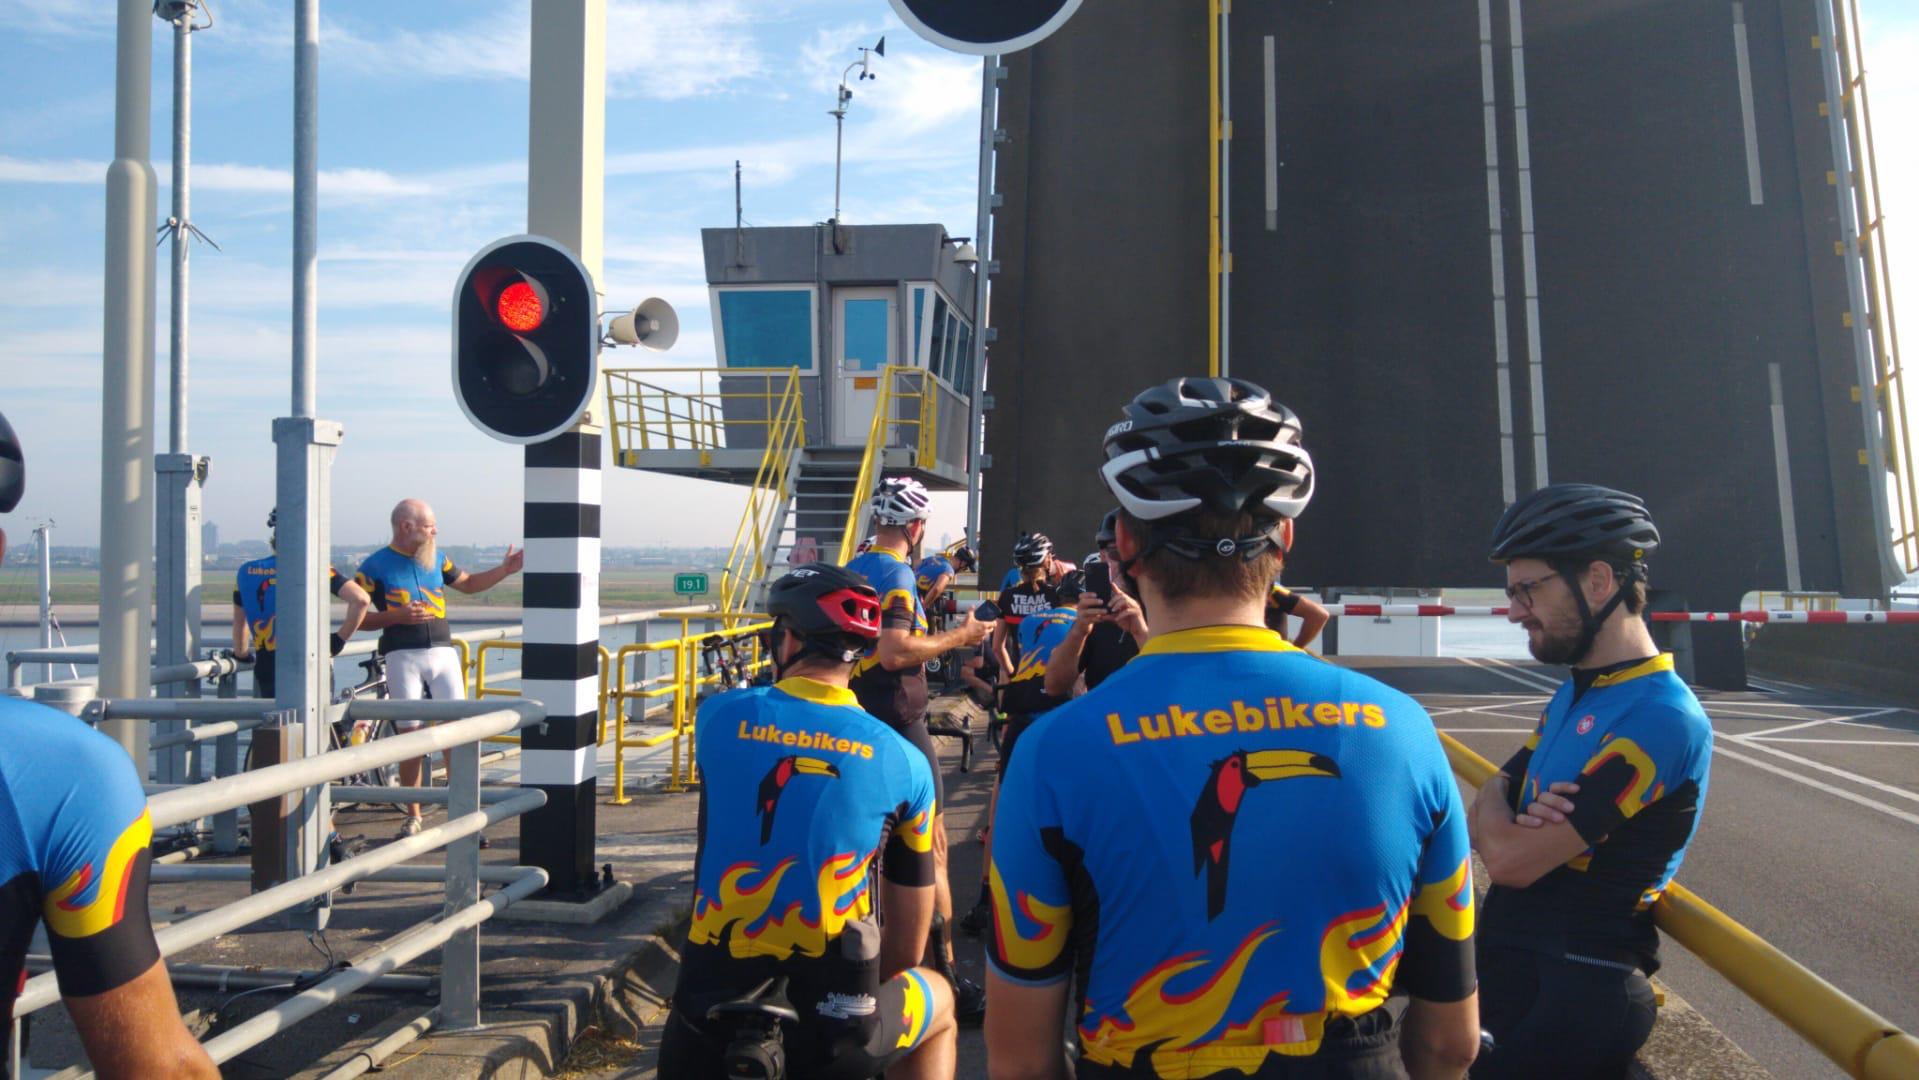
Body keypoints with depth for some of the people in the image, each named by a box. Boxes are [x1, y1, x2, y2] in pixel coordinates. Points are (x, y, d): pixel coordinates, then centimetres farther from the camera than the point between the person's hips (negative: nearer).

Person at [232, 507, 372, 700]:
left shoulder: (246, 572, 3)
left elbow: (240, 623, 15)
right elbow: (361, 599, -19)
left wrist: (241, 655, 32)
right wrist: (340, 639, -6)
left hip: (266, 671, 3)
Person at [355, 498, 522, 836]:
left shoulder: (437, 558, 13)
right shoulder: (376, 565, 0)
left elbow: (468, 584, 26)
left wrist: (504, 570, 14)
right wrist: (397, 616, -16)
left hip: (443, 652, 4)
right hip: (403, 656, -4)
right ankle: (413, 815, 12)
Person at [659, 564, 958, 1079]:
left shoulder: (720, 716, -4)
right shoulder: (903, 760, -4)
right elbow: (906, 949, 4)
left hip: (706, 1026, 1)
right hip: (835, 1036, -1)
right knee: (939, 997, 31)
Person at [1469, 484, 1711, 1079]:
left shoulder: (1662, 719, -19)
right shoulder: (1573, 695, 12)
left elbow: (1510, 860, -23)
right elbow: (1490, 799, 8)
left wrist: (1512, 821, -1)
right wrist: (1526, 821, -14)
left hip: (1579, 991, -8)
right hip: (1503, 961, 8)